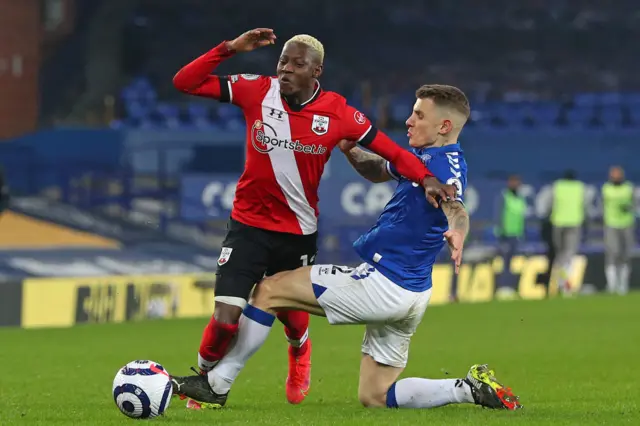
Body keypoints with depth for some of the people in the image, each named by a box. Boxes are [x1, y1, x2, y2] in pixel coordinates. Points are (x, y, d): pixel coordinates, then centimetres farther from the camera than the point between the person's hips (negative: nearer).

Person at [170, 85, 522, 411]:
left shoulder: (445, 164, -18)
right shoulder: (423, 156, 12)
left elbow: (453, 203, -40)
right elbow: (378, 171, 29)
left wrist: (457, 230, -62)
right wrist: (348, 149, 10)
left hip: (382, 283, -10)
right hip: (407, 295, 10)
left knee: (269, 290, 0)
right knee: (373, 396, 15)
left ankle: (216, 384, 6)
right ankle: (473, 389, 4)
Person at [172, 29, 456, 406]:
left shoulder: (338, 113, -12)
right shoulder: (256, 91, -13)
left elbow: (389, 149, -6)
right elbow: (185, 82, -14)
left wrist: (426, 178, -22)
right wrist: (230, 48, -25)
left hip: (299, 233, 1)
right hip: (249, 225, -1)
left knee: (292, 317, 19)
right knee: (226, 319, -15)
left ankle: (300, 354, 58)